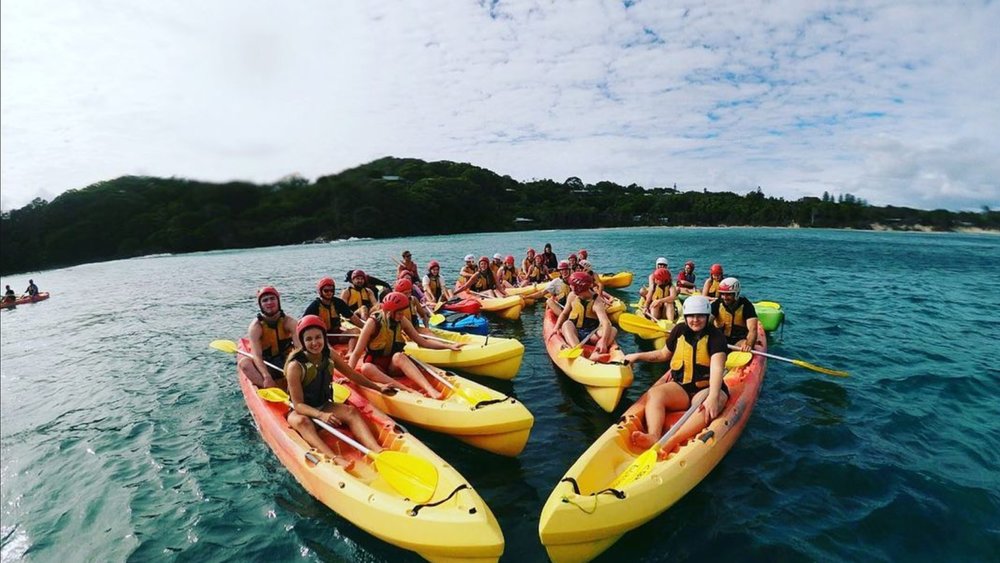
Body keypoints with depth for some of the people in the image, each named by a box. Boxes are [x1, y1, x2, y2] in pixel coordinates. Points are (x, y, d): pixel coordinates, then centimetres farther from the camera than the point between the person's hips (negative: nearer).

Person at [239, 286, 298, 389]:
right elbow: (257, 356, -25)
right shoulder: (255, 326, -13)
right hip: (265, 365, -1)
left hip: (287, 361, 1)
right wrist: (267, 376, -41)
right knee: (244, 362, -28)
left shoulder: (288, 322, -10)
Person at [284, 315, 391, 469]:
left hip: (324, 406, 4)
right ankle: (334, 458, -60)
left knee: (351, 411, -24)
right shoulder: (295, 366, -20)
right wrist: (320, 415, -39)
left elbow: (352, 374, 8)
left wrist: (378, 387, 11)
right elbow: (298, 404, -22)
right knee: (302, 421, -37)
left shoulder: (330, 355, -5)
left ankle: (378, 451, -43)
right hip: (300, 411, -4)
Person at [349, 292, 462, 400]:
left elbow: (423, 342, 1)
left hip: (395, 366, 2)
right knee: (366, 368, -36)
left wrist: (449, 346, -7)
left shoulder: (402, 321, -3)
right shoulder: (373, 322, -14)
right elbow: (357, 353, -15)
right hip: (377, 366, -2)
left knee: (398, 356, -33)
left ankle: (430, 389, -53)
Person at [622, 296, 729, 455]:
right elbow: (664, 354, 23)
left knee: (710, 407, -38)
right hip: (680, 387, 4)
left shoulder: (716, 336, -7)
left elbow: (717, 368, -23)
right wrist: (638, 356, 17)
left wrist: (713, 396, -38)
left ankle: (672, 442, -58)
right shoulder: (679, 330, 6)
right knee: (654, 393, -26)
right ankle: (653, 437, -51)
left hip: (707, 388, -3)